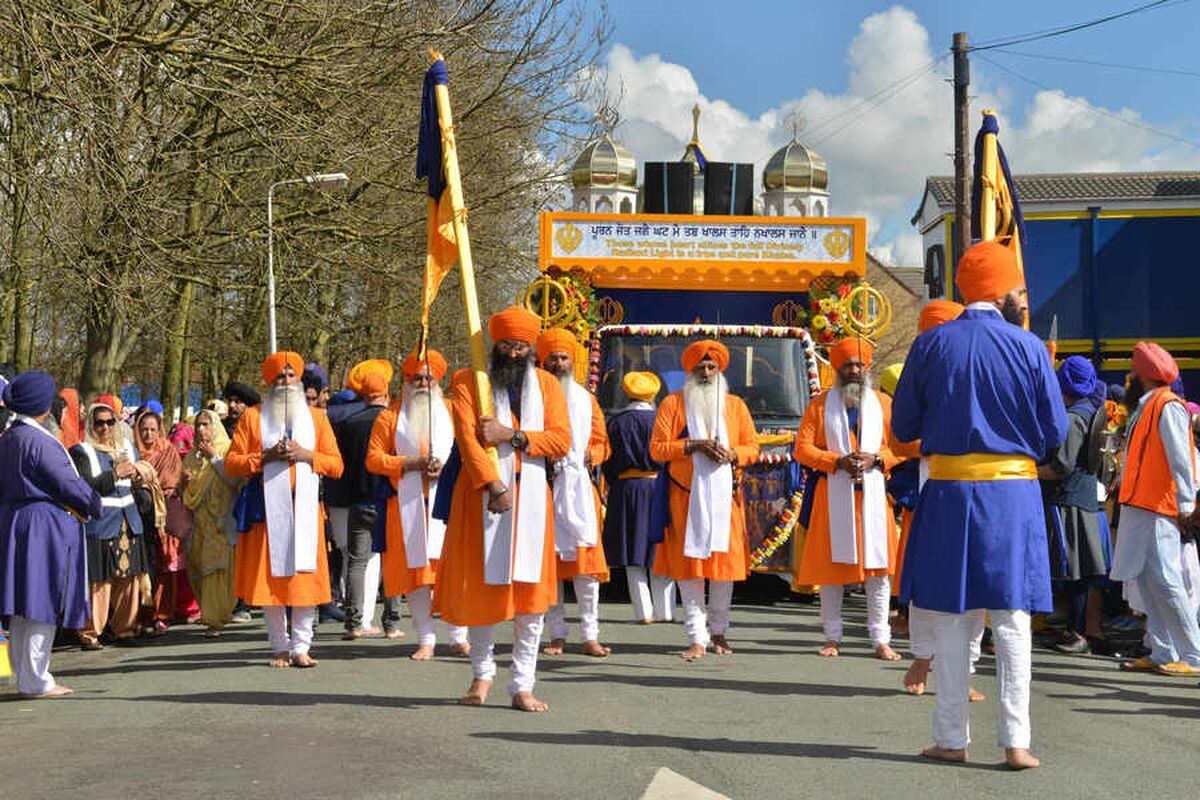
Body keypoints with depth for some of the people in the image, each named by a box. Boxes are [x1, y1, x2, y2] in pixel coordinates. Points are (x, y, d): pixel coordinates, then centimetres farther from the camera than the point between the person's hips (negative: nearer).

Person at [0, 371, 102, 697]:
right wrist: (95, 505, 2)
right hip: (45, 527, -9)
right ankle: (35, 681, 1)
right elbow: (70, 484, -16)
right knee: (42, 606, -3)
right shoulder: (38, 441, -17)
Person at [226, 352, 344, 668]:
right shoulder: (252, 417, 9)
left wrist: (306, 455, -7)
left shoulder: (316, 417, 14)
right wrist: (266, 457, -10)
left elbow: (336, 465, 9)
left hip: (304, 507, 1)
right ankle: (280, 647, 7)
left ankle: (301, 647, 0)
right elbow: (231, 463, 4)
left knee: (305, 576, -5)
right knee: (269, 577, -2)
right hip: (266, 508, -1)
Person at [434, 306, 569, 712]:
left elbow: (561, 440, 1)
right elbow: (467, 438, -8)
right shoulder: (468, 382, 3)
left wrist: (512, 436, -13)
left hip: (531, 496, 2)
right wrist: (495, 485, -19)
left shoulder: (546, 385, 11)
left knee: (530, 592, -2)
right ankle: (482, 673, 21)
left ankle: (523, 686, 2)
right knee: (478, 586, 1)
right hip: (482, 496, -2)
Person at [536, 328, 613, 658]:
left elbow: (601, 442, 19)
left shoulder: (586, 399, 15)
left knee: (586, 558, -6)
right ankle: (557, 634, 6)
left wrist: (591, 455, 0)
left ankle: (590, 637, -3)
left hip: (577, 485, 1)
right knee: (548, 561, -1)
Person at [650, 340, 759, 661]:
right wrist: (693, 445, -12)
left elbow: (752, 448, 13)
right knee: (688, 565, -6)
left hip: (725, 496, 2)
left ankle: (718, 630, 17)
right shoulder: (673, 403, 6)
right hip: (685, 497, -2)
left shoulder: (735, 405, 13)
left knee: (726, 563, 2)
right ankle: (697, 639, -5)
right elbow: (656, 448, 0)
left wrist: (731, 453, -9)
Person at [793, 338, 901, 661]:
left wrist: (875, 459, -10)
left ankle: (881, 640, 2)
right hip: (833, 494, -1)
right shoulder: (821, 404, 7)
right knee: (831, 565, 1)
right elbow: (802, 449, 1)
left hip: (873, 493, 1)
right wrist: (837, 461, -12)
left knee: (877, 568, -2)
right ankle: (832, 638, 10)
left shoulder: (883, 403, 11)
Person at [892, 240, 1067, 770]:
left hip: (950, 492, 1)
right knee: (1012, 619, 5)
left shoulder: (930, 345, -1)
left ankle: (952, 739, 9)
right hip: (1013, 492, 0)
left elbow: (903, 427, 5)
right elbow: (1055, 433, 0)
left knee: (951, 617, 7)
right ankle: (1016, 741, 3)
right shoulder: (1029, 348, -4)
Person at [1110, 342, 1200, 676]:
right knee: (1144, 580, 9)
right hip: (1138, 508, 10)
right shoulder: (1144, 408, 19)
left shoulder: (1168, 407, -10)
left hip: (1158, 511, -10)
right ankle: (1162, 653, 13)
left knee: (1164, 582, -11)